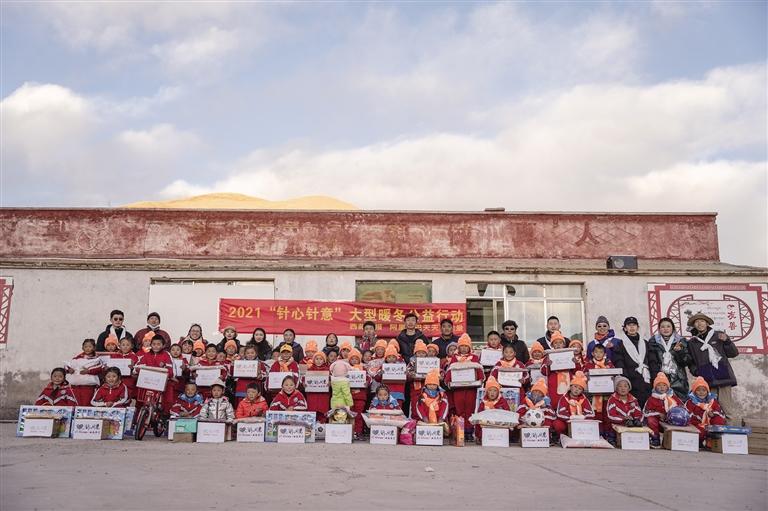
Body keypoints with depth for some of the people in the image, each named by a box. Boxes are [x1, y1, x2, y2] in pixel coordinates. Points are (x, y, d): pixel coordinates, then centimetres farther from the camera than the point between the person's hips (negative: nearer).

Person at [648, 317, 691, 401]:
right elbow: (652, 363, 4)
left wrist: (679, 351, -12)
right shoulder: (653, 342, 8)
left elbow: (687, 361, 5)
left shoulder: (681, 341, 11)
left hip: (679, 381, 1)